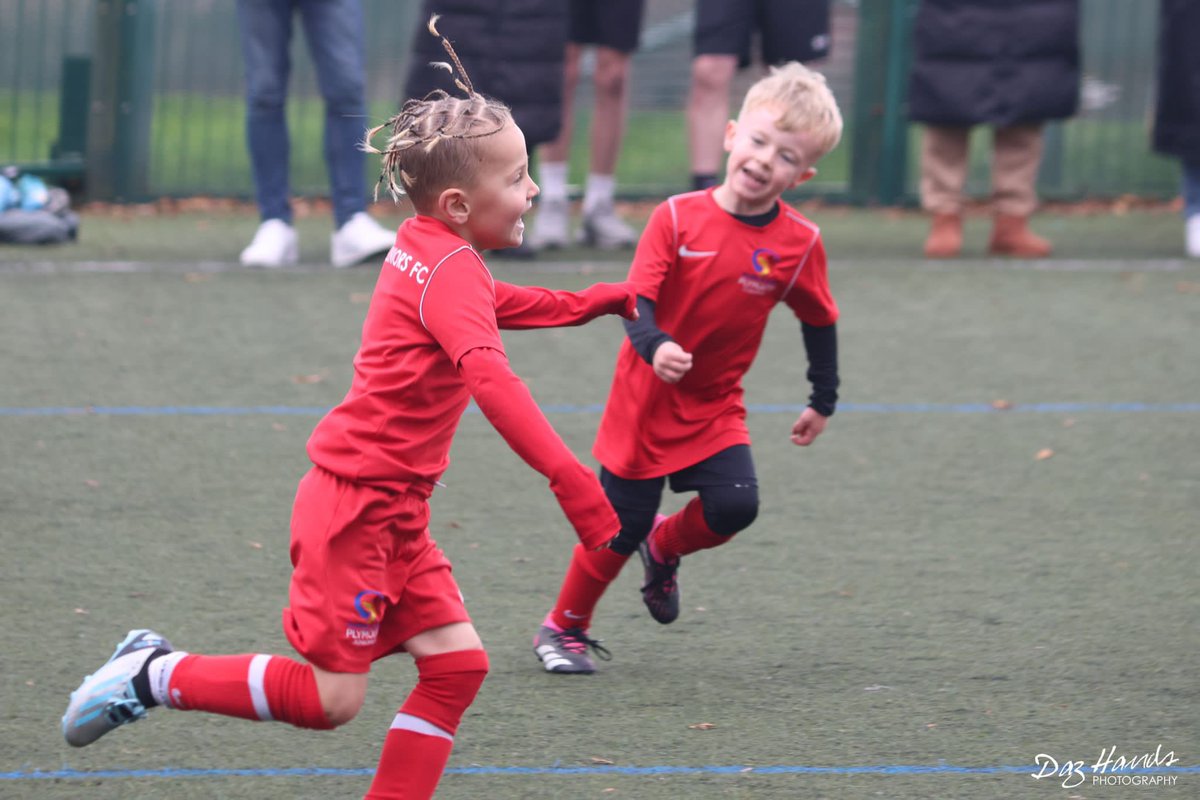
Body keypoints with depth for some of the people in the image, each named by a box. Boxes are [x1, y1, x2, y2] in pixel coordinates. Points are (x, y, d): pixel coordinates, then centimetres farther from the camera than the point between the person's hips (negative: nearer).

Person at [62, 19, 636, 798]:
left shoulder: (426, 251, 11)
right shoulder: (450, 273, -18)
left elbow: (498, 304, 36)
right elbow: (490, 378, -35)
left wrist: (595, 303, 33)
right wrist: (570, 477, -41)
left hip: (394, 513, 10)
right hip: (353, 506, -10)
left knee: (458, 664, 3)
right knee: (330, 696, -6)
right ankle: (155, 675, 6)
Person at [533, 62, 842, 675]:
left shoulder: (799, 243, -8)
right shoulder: (678, 219, -15)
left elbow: (819, 322, 7)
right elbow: (636, 301, -20)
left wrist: (823, 401, 12)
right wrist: (655, 346, -40)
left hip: (715, 406, 2)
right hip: (646, 398, -2)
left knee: (734, 505, -17)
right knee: (620, 529, 1)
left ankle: (665, 547, 17)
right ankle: (564, 628, 24)